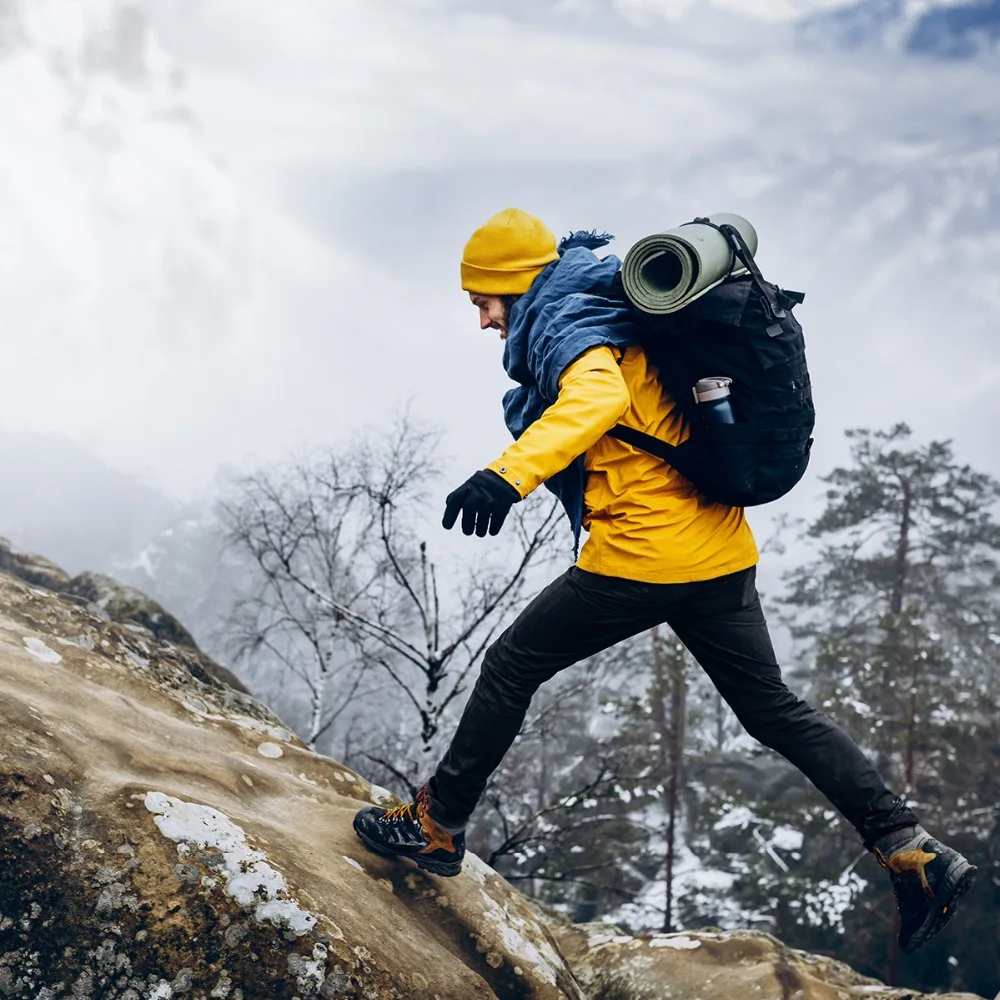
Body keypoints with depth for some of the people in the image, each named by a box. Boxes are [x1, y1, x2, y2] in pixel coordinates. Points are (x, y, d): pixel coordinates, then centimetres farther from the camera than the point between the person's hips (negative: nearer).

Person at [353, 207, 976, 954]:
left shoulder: (565, 322, -10)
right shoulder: (611, 311, 19)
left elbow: (598, 396, -33)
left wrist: (509, 473, -46)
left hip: (644, 551, -9)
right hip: (722, 552, 9)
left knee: (511, 668, 7)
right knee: (772, 708, 14)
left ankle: (437, 828, 18)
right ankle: (912, 849, 8)